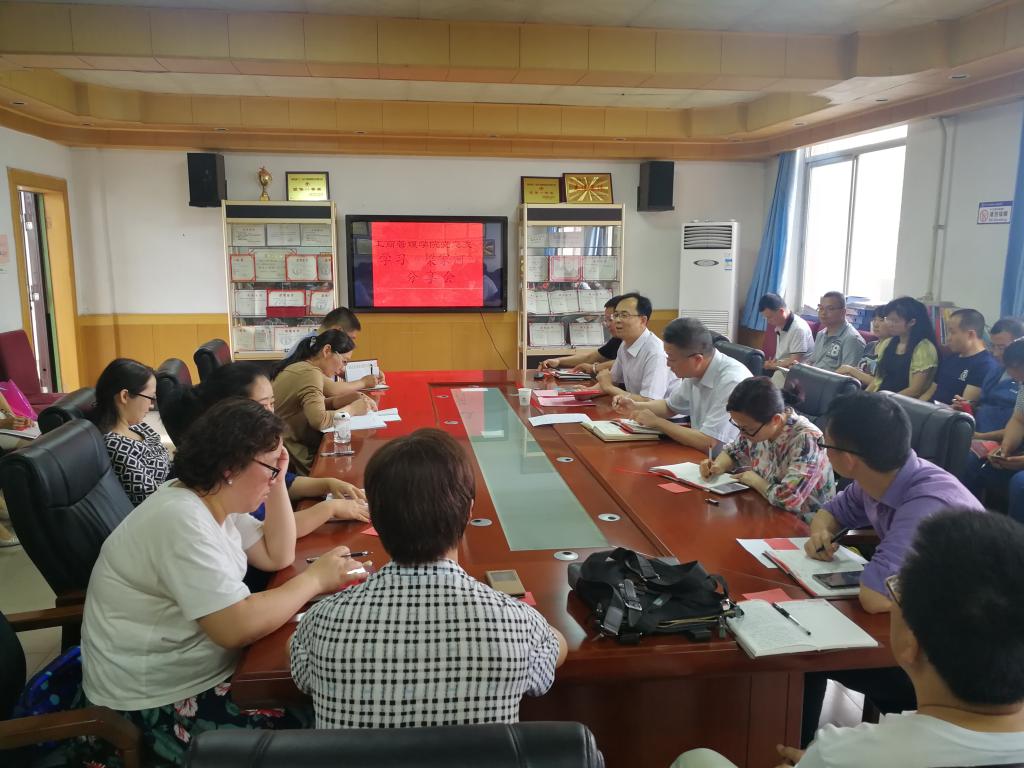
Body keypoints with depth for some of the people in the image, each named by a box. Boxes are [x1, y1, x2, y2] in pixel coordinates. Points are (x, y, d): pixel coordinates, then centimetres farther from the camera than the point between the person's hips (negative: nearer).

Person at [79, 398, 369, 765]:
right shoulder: (181, 520, -28)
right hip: (156, 702, -9)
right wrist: (314, 580, -21)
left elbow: (277, 556, 7)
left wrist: (278, 483, -3)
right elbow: (237, 627, -32)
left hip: (198, 667, 9)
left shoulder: (214, 500, 2)